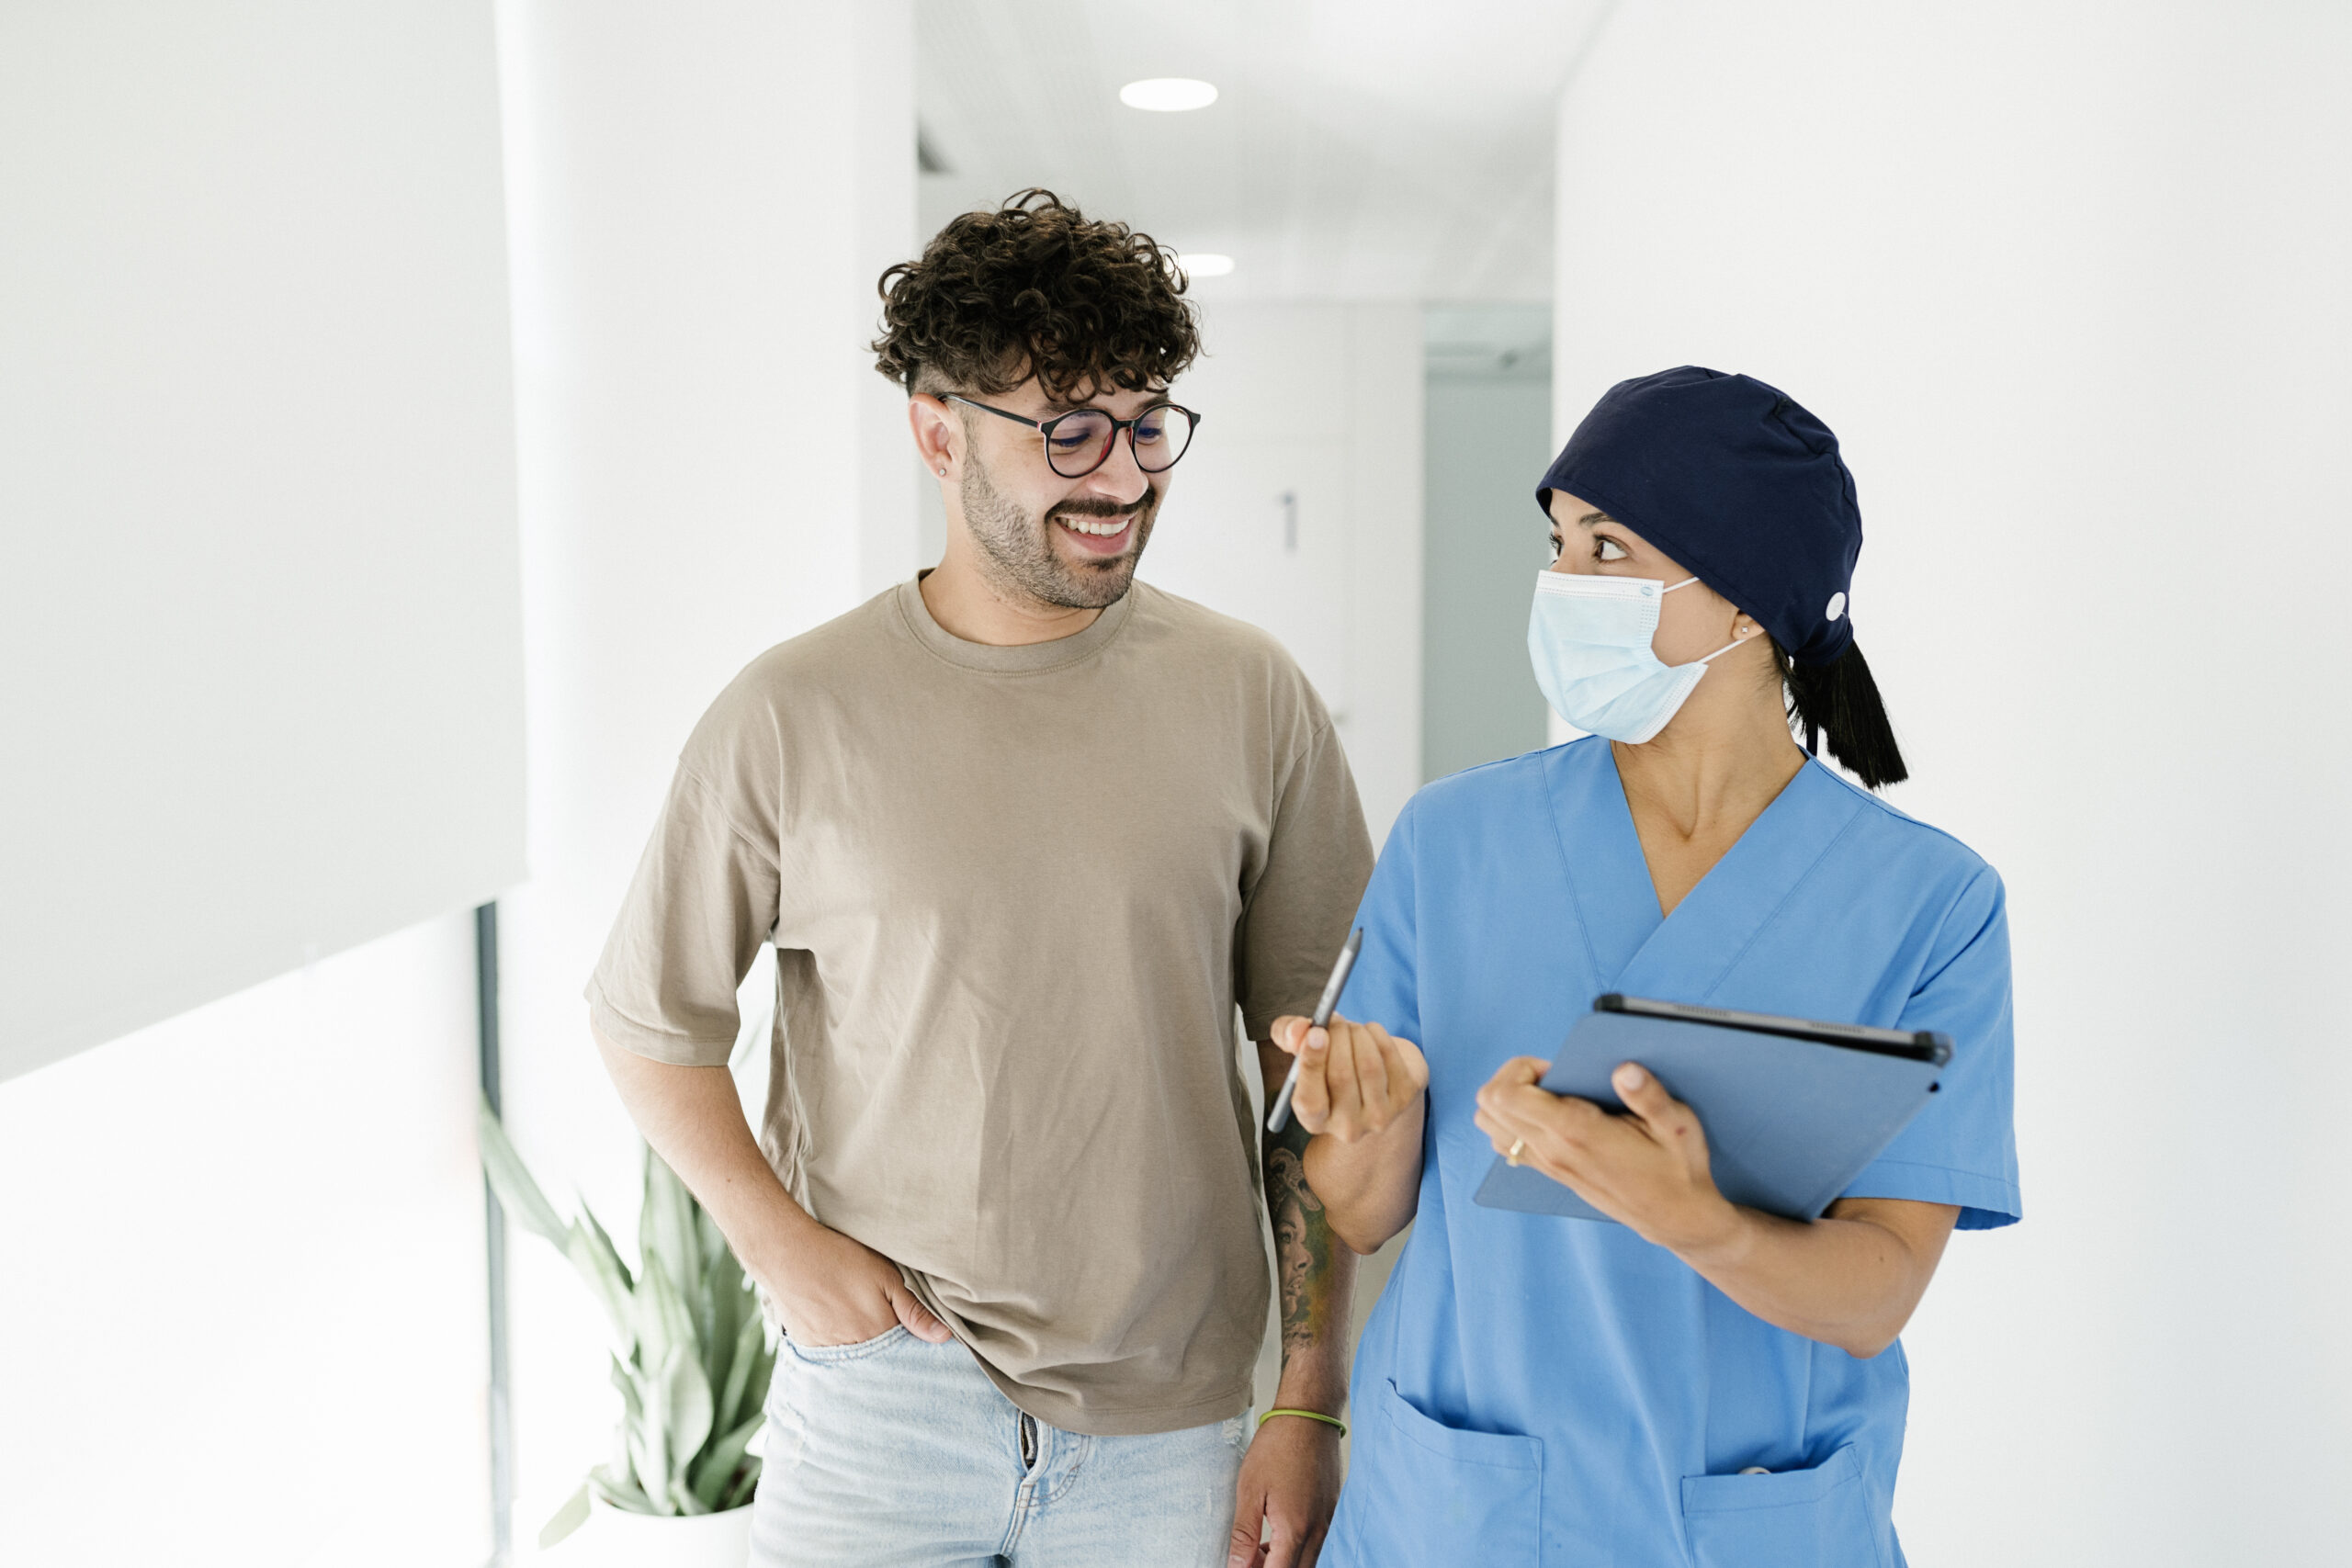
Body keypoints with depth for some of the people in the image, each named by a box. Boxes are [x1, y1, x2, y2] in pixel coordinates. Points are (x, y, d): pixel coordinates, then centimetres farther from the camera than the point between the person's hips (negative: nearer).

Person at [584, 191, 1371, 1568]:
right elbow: (648, 1020, 5)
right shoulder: (797, 715, -8)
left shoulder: (1249, 697, -4)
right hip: (879, 1394, -1)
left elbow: (1319, 1071, 0)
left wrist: (1312, 1403, -1)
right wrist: (782, 1244, -7)